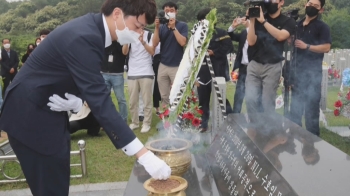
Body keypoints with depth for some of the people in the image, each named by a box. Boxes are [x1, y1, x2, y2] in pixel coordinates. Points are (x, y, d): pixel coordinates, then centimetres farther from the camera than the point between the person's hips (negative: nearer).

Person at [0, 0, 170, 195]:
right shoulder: (83, 37, -28)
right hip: (31, 117, -9)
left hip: (47, 111, 9)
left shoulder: (91, 28, 1)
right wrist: (143, 154, -34)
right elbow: (100, 101, -34)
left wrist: (77, 101, -14)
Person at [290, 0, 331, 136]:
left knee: (311, 104, -3)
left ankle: (312, 136, 7)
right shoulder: (297, 25, 15)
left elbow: (326, 47, -13)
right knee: (295, 104, 11)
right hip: (297, 69, 6)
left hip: (313, 71, -6)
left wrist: (307, 46, -18)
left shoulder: (322, 27, -1)